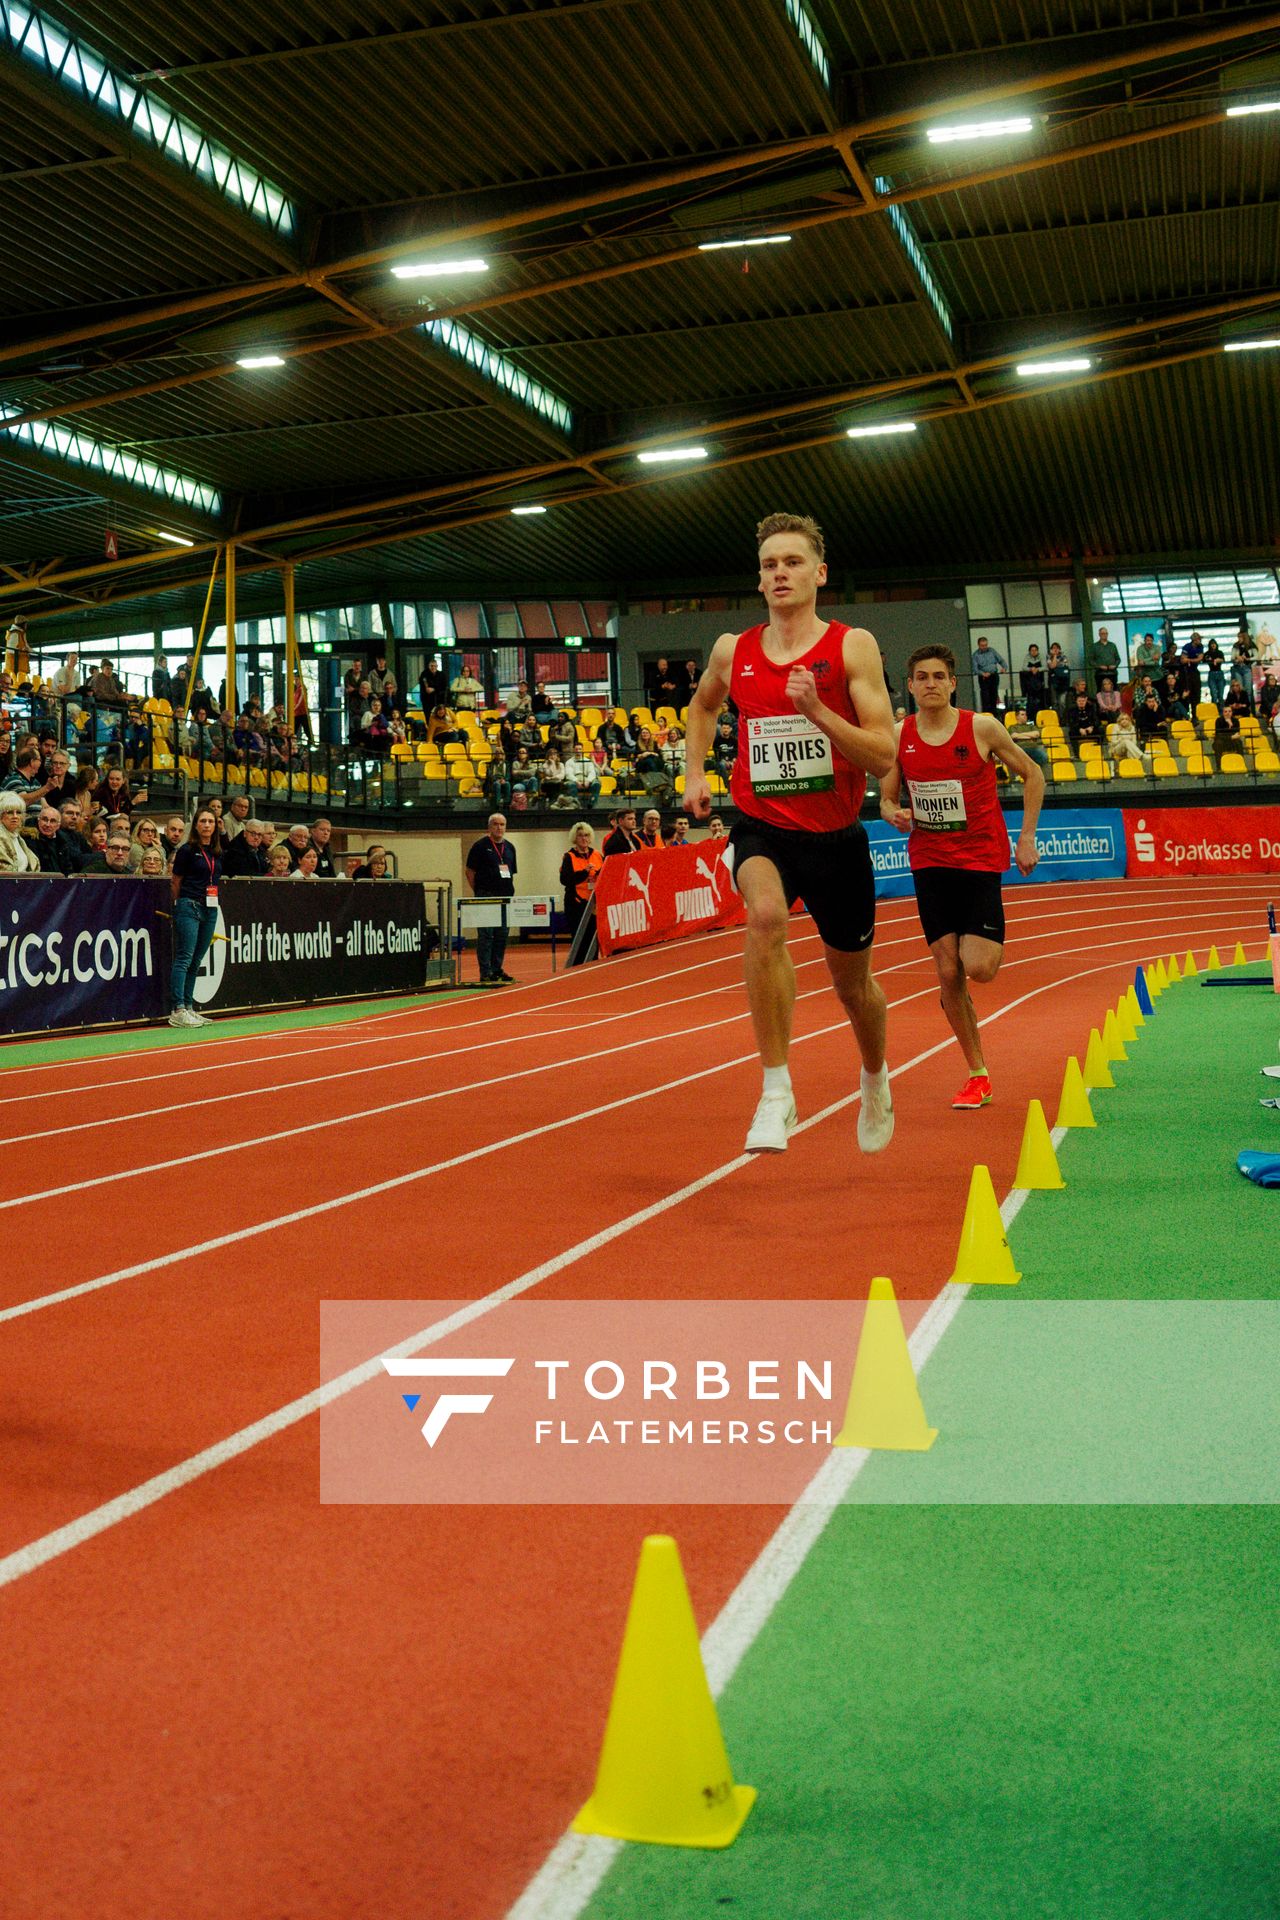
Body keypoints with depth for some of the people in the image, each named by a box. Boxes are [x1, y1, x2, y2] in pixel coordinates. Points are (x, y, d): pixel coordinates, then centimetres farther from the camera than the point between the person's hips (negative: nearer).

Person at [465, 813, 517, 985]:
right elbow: (470, 872, -2)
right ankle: (485, 973, -6)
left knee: (501, 935, 9)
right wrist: (479, 892, -4)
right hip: (486, 897, -6)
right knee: (485, 935, -6)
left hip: (505, 897, 6)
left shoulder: (509, 847, 14)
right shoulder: (480, 846, -3)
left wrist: (509, 890, 9)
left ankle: (497, 970, 17)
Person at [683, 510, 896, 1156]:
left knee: (852, 982, 15)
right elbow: (702, 705, 26)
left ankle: (875, 1079, 49)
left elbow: (883, 758, -13)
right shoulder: (732, 651, 2)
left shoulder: (852, 647, -7)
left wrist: (817, 710, -25)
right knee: (765, 915, -34)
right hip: (761, 830, 1)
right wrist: (695, 774, 12)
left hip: (835, 837, 0)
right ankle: (776, 1091, -27)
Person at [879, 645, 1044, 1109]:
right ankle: (977, 1075, 12)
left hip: (981, 858, -2)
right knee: (948, 973, 0)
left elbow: (1032, 775, 5)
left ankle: (996, 944, 26)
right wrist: (895, 815, -13)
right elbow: (886, 799, 10)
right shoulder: (898, 737, 0)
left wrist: (1026, 838, 0)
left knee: (979, 968, -14)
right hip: (929, 862, 3)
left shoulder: (982, 728, -7)